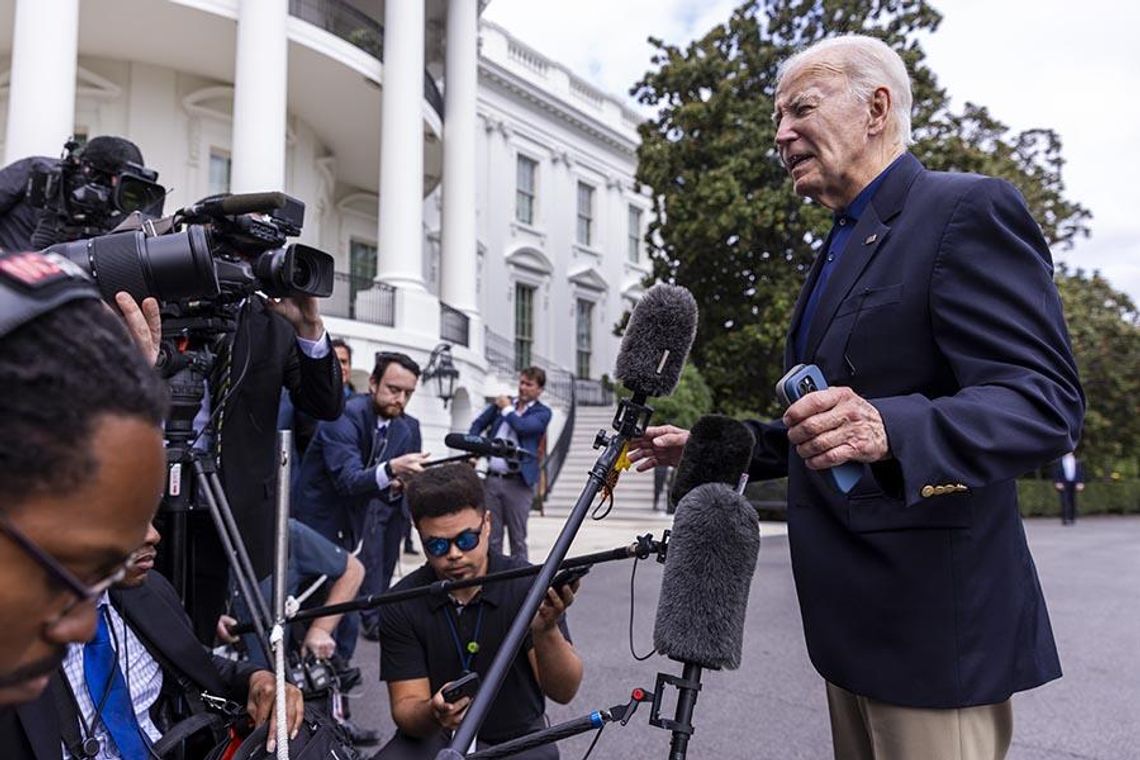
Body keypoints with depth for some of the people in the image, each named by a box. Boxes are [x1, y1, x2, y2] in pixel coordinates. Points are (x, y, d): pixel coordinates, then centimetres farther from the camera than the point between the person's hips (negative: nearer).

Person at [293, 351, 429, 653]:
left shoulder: (408, 429, -2)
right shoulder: (344, 415, -21)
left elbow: (409, 479, 3)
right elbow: (348, 480, -32)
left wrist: (399, 486, -19)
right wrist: (391, 469, -49)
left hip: (351, 523, 6)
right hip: (322, 523, -6)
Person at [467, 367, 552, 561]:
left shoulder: (542, 412, 2)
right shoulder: (502, 402, 13)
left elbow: (522, 427, -17)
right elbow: (478, 425, 19)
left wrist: (507, 409, -1)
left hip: (518, 482, -3)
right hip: (491, 479, 4)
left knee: (518, 538, 3)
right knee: (491, 538, 8)